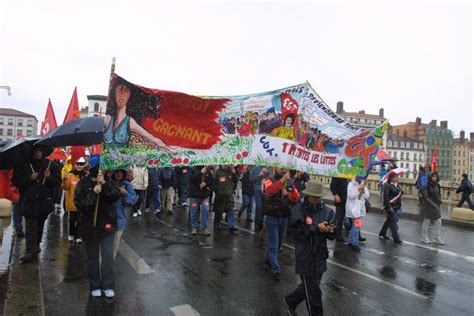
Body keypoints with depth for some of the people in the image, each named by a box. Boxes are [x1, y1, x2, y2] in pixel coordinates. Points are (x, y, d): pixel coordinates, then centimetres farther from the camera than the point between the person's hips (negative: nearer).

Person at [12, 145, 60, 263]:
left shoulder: (51, 165, 3)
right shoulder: (23, 165, 1)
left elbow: (58, 182, 2)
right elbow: (15, 181, -1)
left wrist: (49, 177, -17)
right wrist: (29, 178, -15)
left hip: (45, 200, 2)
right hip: (29, 201, -2)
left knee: (40, 224, 16)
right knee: (30, 226, -7)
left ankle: (36, 245, 35)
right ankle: (31, 251, -6)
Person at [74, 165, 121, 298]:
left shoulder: (109, 182, -1)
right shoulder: (83, 184, -4)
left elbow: (116, 196, -17)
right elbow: (79, 203, -11)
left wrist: (104, 184, -26)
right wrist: (93, 193, -23)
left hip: (107, 225, 0)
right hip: (89, 226, 0)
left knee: (108, 256, 2)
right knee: (93, 257, 12)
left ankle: (108, 286, 15)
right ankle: (94, 286, 26)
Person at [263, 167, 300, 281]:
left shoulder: (290, 182, 3)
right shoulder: (269, 179, -9)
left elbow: (297, 198, -3)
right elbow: (269, 190, -30)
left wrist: (287, 194, -19)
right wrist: (282, 180, -38)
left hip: (284, 217, 5)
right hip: (272, 217, -5)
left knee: (279, 242, 19)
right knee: (273, 244, 0)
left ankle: (268, 259, 41)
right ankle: (276, 270, 9)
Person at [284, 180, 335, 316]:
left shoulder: (326, 210, -1)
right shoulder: (299, 209, -11)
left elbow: (332, 235, 2)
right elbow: (298, 231, -19)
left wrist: (330, 230, -20)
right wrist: (317, 228, -25)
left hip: (320, 255, 5)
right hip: (306, 257, -5)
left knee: (309, 287, 22)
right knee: (313, 292, 4)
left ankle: (290, 301, 47)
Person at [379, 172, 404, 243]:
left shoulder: (396, 185, 10)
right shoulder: (387, 185, -13)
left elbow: (401, 192, 15)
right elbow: (386, 197, -19)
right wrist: (389, 207, -20)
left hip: (397, 206, 8)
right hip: (390, 206, -8)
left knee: (389, 220, 16)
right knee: (393, 222, -3)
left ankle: (382, 234, 29)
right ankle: (396, 238, 3)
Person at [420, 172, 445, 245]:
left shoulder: (437, 185, 6)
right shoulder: (426, 186, -13)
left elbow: (439, 195, 14)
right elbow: (426, 197, -15)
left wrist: (439, 202, -1)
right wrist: (433, 204, -19)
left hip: (436, 206, 6)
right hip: (428, 206, -6)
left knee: (438, 222, 8)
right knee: (426, 222, 4)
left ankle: (436, 238, 20)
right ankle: (424, 238, 16)